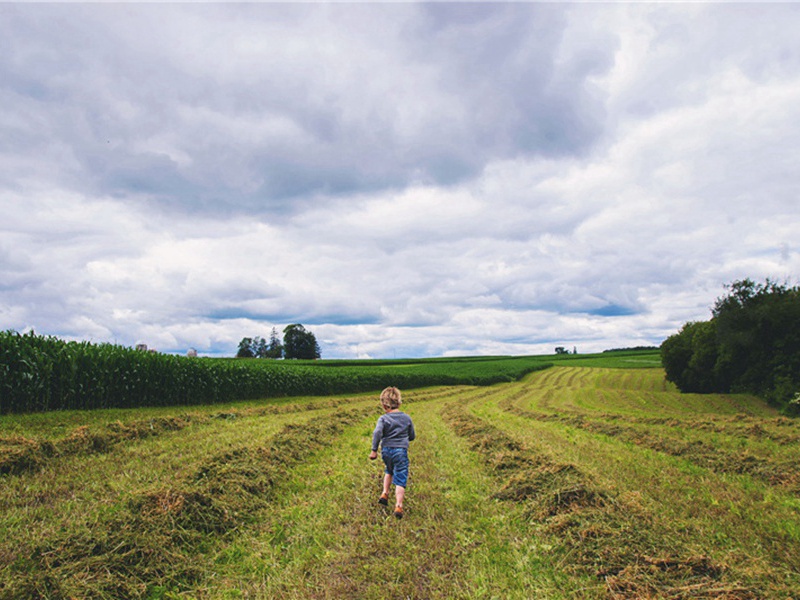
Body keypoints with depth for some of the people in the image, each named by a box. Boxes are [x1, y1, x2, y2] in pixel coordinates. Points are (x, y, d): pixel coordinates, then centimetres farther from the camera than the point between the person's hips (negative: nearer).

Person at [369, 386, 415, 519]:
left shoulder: (383, 418, -6)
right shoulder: (407, 418, 2)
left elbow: (377, 433, -20)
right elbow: (412, 436, 10)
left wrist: (374, 450, -14)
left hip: (386, 450, 1)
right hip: (400, 451, -1)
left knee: (389, 471, 30)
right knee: (400, 479, 0)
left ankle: (385, 494, 26)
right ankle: (398, 506, -9)